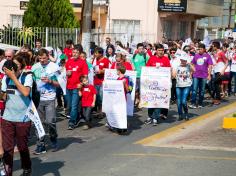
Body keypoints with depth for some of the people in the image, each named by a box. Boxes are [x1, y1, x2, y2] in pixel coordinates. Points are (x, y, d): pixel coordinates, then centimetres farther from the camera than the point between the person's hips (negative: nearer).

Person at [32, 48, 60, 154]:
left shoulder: (54, 67, 0)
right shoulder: (34, 67, 7)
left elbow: (59, 84, 1)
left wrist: (50, 81, -15)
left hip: (50, 99, -3)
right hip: (37, 98, 3)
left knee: (50, 121, -7)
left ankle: (54, 140, 18)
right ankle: (41, 145, 12)